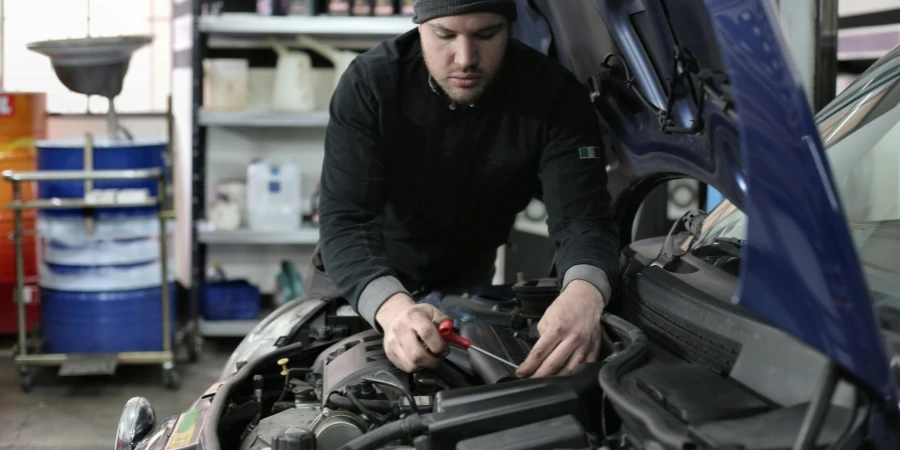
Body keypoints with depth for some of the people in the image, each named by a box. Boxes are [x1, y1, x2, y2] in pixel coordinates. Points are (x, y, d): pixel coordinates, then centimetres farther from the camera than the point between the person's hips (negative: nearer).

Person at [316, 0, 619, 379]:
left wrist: (584, 294, -59)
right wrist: (392, 306, -58)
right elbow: (344, 219, -36)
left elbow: (582, 216, -34)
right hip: (363, 277, -1)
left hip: (468, 276, 1)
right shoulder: (369, 84, -30)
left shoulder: (554, 96, -26)